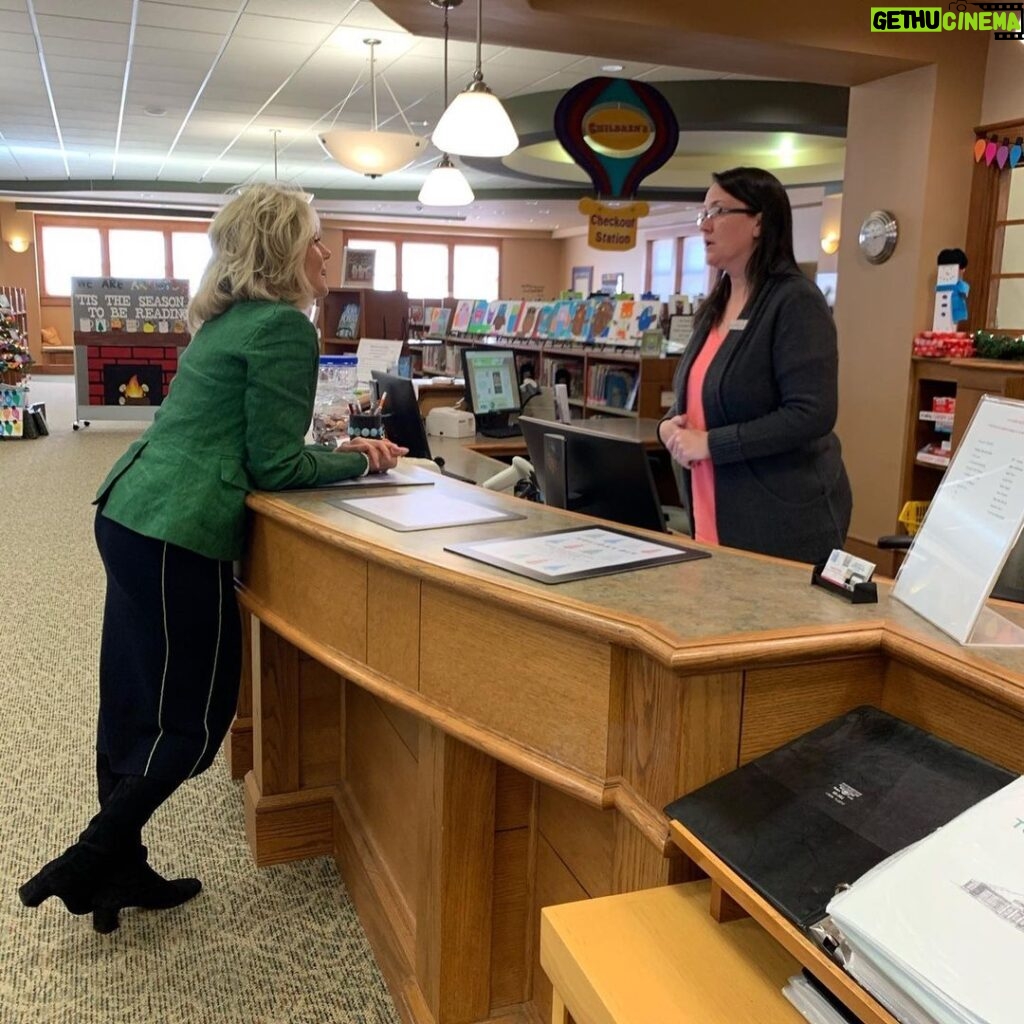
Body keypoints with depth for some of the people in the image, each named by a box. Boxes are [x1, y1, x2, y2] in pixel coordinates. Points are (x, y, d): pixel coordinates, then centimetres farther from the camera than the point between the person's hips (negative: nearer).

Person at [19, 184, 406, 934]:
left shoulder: (231, 319, 16)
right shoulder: (285, 328, -12)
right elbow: (273, 465, -13)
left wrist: (342, 453, 14)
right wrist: (359, 462, 1)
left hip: (131, 517, 10)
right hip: (177, 538, -10)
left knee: (133, 706, 16)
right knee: (194, 718, 5)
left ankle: (120, 870, 29)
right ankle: (84, 864, 14)